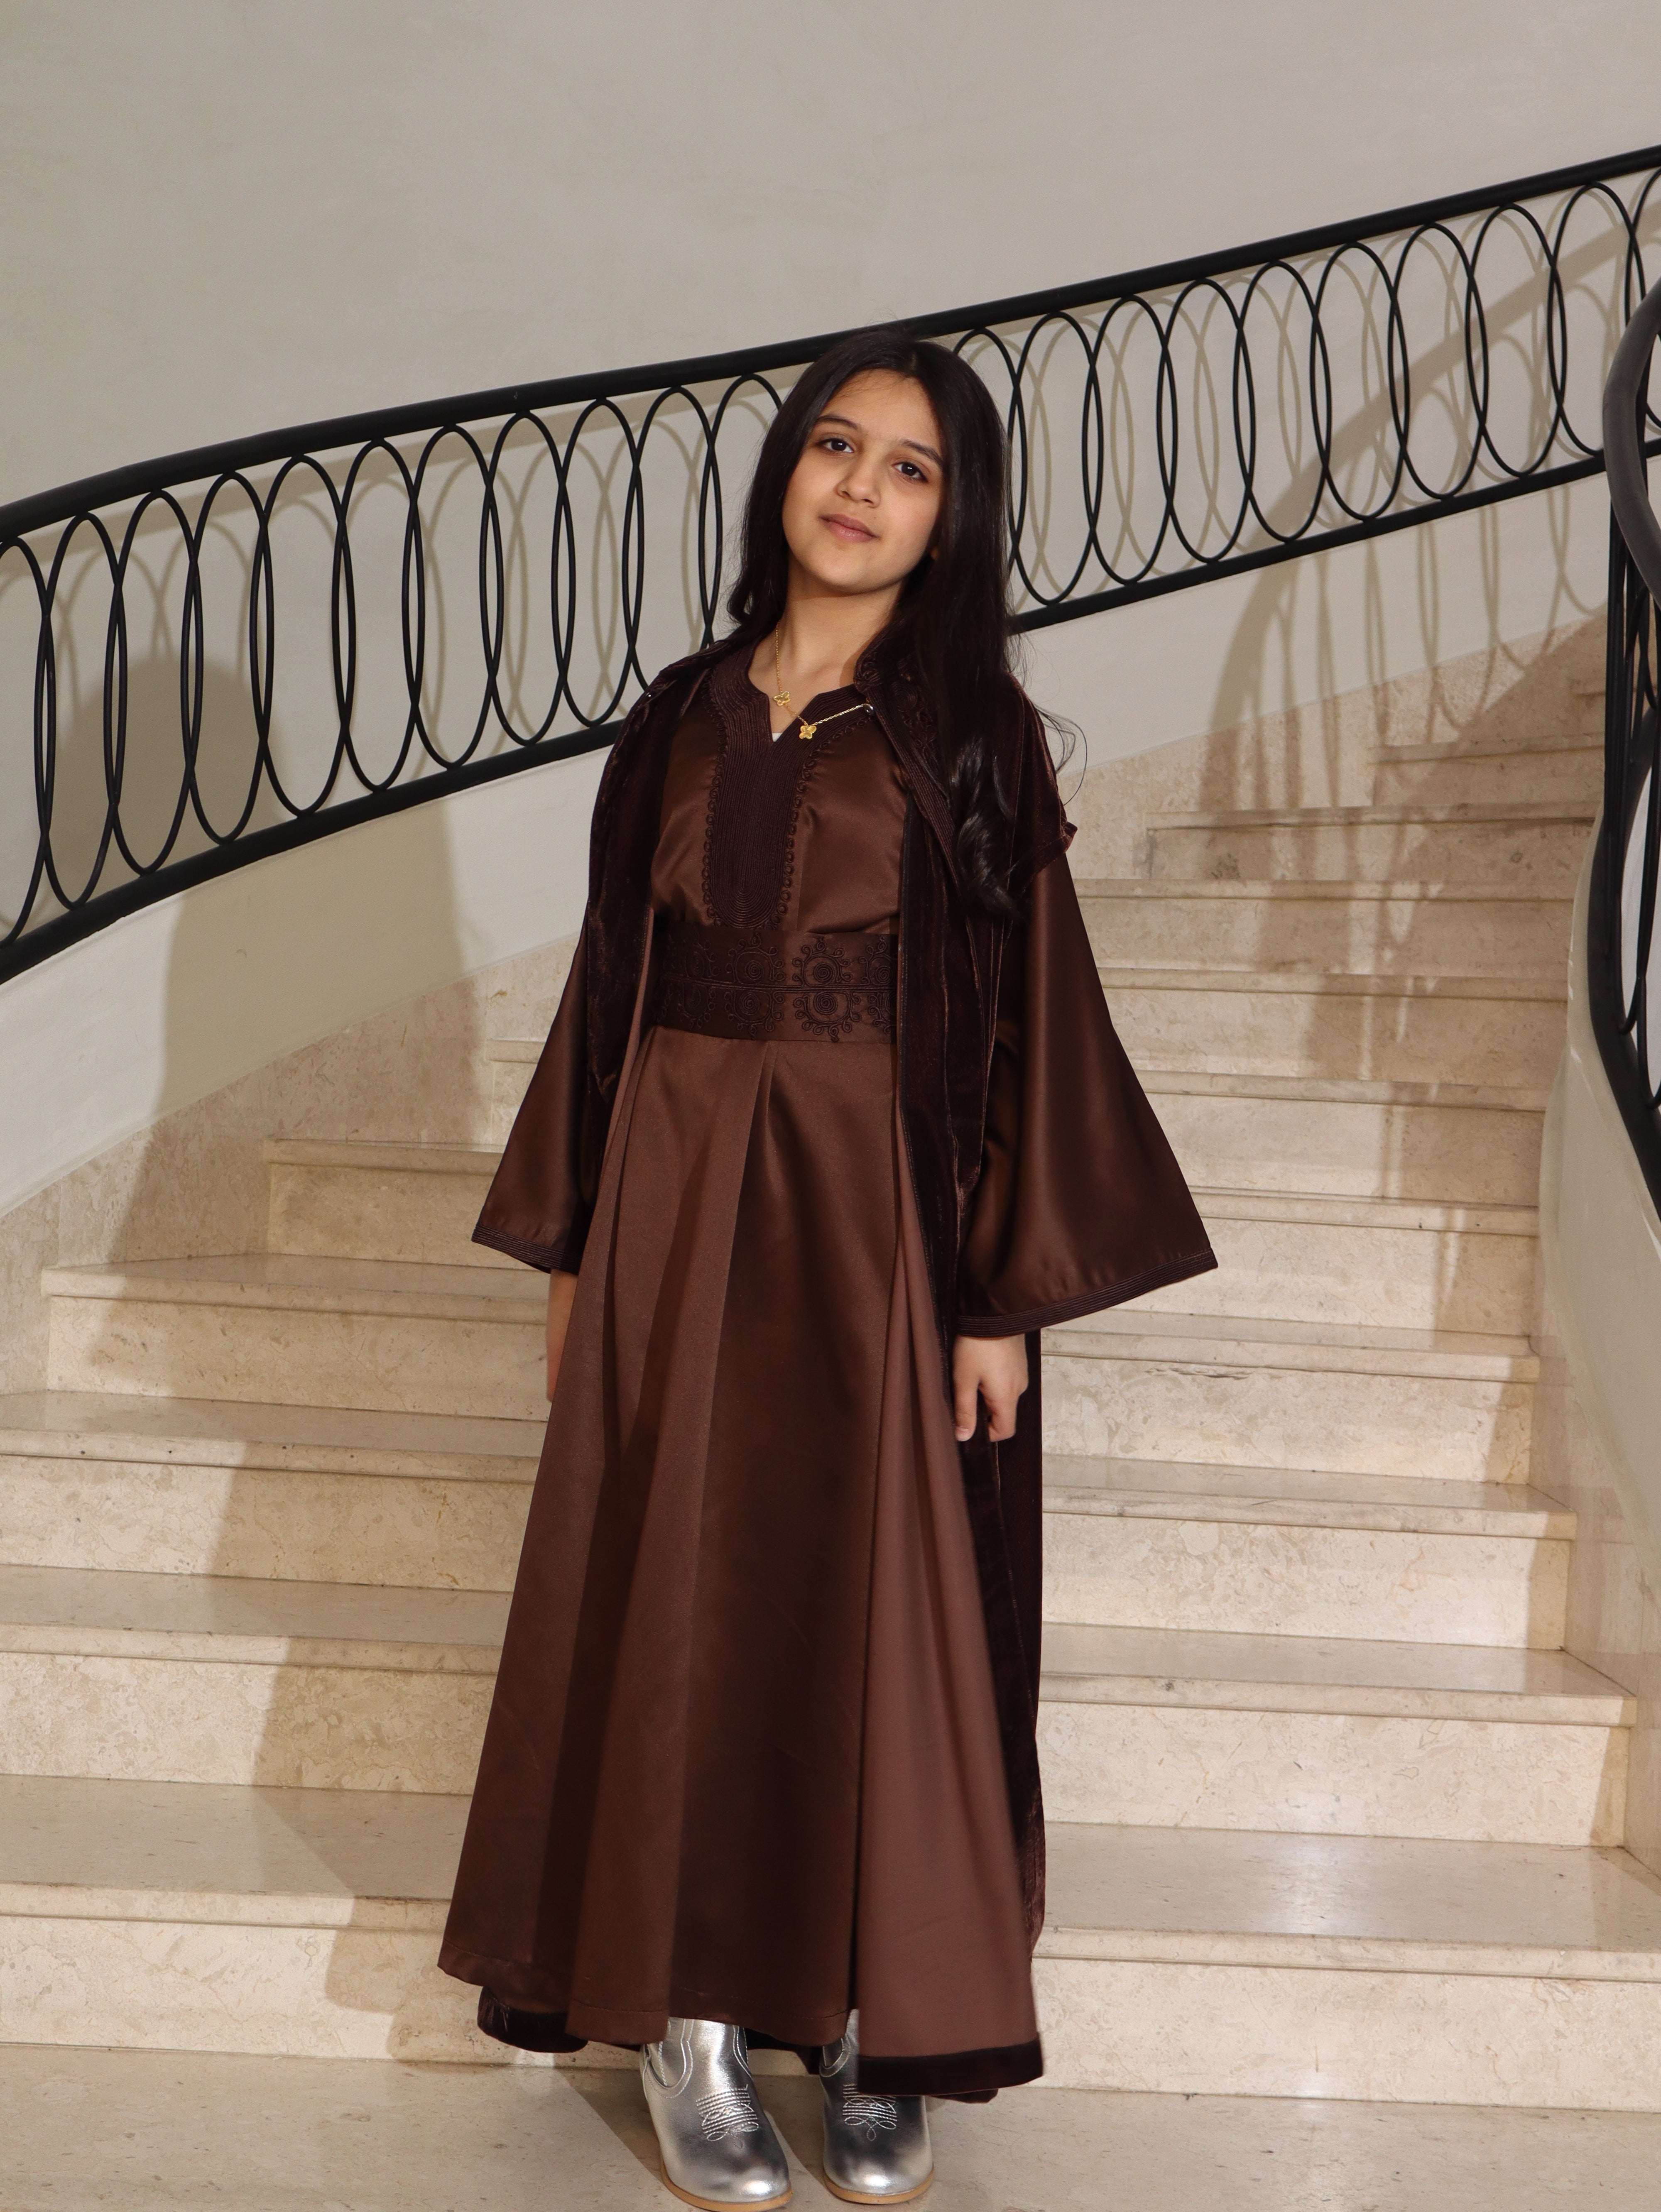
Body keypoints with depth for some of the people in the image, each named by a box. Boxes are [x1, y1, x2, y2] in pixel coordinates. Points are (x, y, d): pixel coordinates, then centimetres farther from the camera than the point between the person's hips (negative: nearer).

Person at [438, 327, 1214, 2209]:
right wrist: (572, 1250, 8)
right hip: (681, 1203, 3)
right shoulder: (679, 720, 9)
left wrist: (1008, 1296, -8)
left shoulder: (975, 737, 1)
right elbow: (609, 987, 11)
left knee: (882, 1607, 1)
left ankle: (875, 2028, 14)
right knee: (678, 1597, 4)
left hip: (883, 1212, -2)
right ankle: (691, 2022, 15)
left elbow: (1032, 1022, -2)